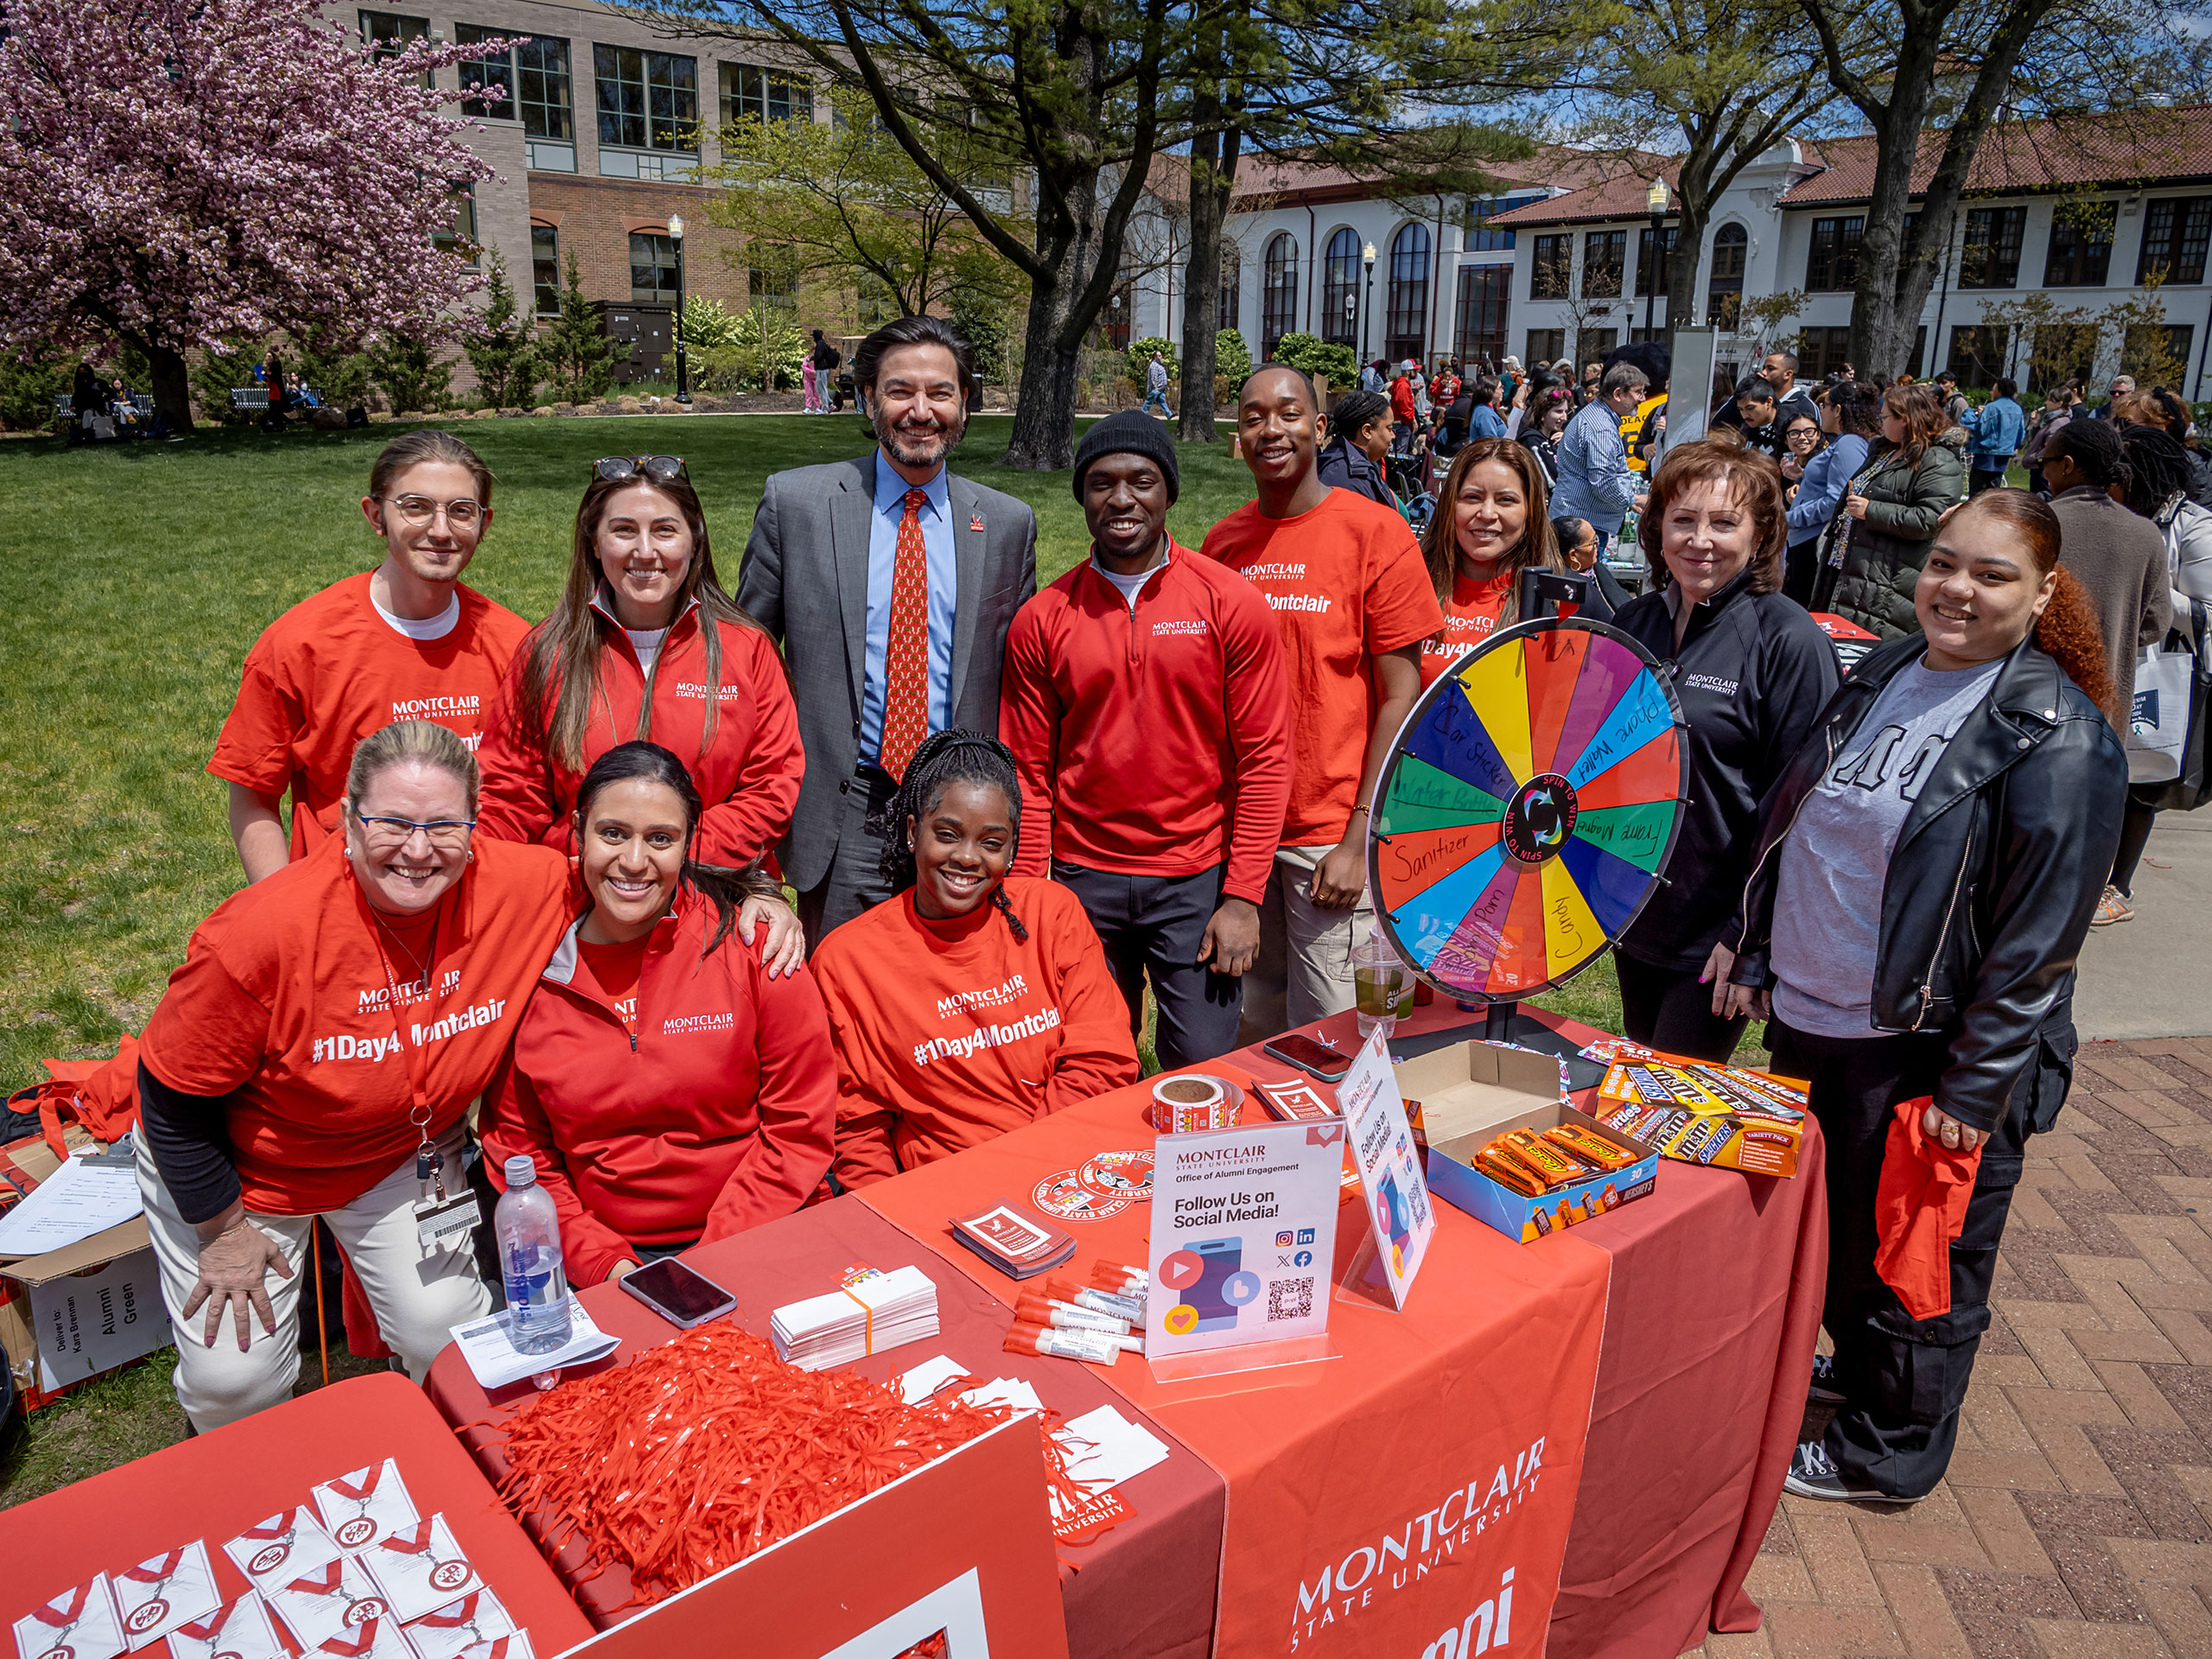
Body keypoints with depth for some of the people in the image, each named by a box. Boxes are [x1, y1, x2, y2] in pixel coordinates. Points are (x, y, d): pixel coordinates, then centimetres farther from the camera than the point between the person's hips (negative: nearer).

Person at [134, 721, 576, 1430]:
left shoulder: (528, 886, -27)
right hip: (238, 1166, -2)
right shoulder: (265, 932, -35)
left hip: (404, 1153, 3)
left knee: (449, 1334, -4)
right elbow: (174, 1096, -19)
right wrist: (224, 1229, -9)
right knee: (234, 1381, -1)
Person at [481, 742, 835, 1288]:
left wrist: (713, 1261, -12)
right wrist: (600, 1261, -7)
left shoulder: (749, 944, -7)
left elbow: (801, 1128, -5)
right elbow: (517, 1145, 6)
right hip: (602, 1251, 3)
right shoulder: (531, 967, 0)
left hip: (755, 1242, -2)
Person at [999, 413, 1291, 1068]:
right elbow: (1030, 773, 4)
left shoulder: (1231, 603, -4)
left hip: (1197, 879, -1)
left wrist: (1243, 897, -7)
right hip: (1082, 878, 1)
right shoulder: (1042, 620, 0)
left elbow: (1265, 757, -3)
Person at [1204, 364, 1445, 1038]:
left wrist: (1359, 840, -13)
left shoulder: (1377, 534, -6)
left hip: (1331, 835, -4)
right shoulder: (1222, 543, 7)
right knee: (1257, 1024, 14)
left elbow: (1400, 696, -8)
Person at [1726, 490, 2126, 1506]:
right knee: (1822, 1229, 23)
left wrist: (1975, 1089, -16)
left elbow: (2039, 936, -16)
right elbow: (1788, 828, 13)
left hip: (1924, 1052, -6)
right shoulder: (1880, 675, 6)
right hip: (1805, 1019, 7)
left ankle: (1889, 1452, 31)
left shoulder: (2057, 736, -15)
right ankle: (1855, 1365, 47)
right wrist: (1755, 956, 12)